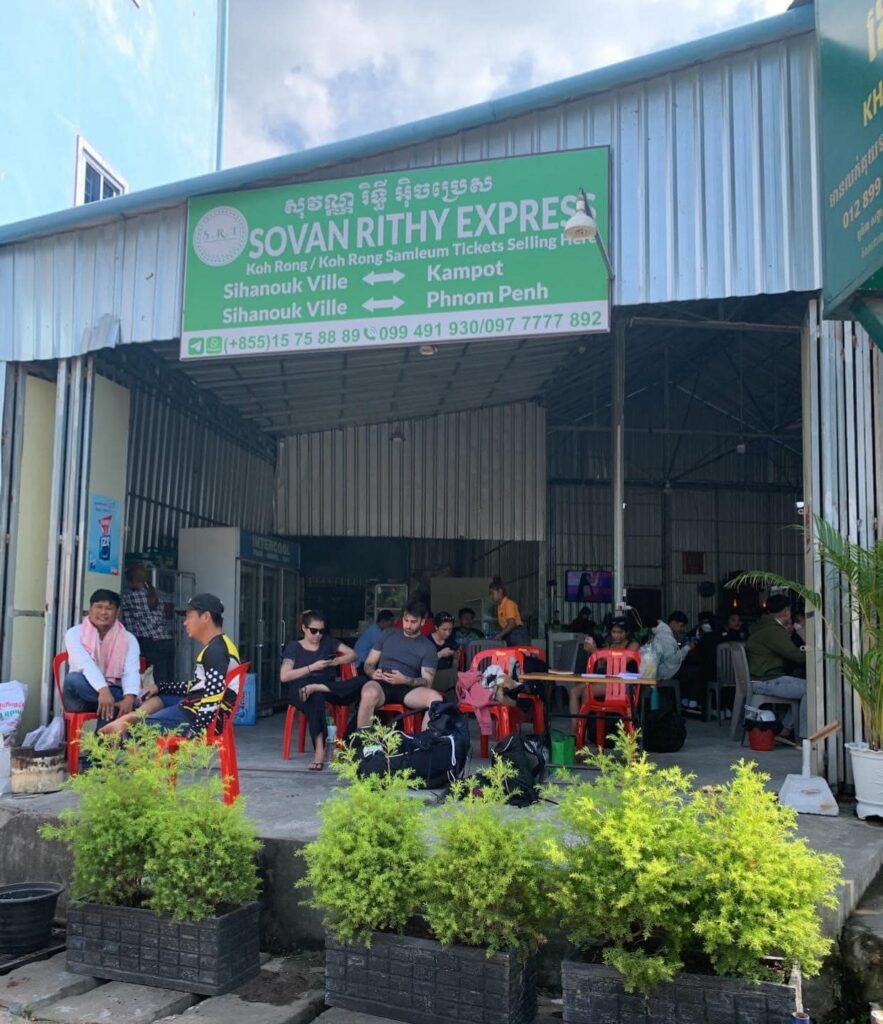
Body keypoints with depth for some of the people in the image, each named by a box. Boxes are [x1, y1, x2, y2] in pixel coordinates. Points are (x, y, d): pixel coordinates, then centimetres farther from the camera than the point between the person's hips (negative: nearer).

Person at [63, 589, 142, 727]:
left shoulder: (128, 639, 4)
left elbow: (131, 672, -12)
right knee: (74, 678, -35)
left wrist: (129, 698, -35)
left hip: (112, 692, 1)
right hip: (81, 697, 0)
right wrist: (103, 690, -41)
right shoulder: (75, 633, -3)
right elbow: (84, 663, -22)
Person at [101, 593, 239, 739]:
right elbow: (198, 686, 25)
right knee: (157, 694, 20)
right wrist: (160, 687, 21)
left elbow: (213, 693, -26)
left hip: (203, 718, -11)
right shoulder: (216, 647, 18)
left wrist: (197, 730, -28)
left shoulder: (216, 650, -16)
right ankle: (132, 718, -1)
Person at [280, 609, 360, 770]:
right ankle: (319, 749, -45)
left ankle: (315, 688, -34)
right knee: (316, 697, -43)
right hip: (300, 690, -3)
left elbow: (352, 654, 17)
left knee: (360, 682, -27)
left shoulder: (328, 642, 20)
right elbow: (284, 676, -2)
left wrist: (336, 662, -2)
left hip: (329, 688, 3)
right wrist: (312, 667, -7)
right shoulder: (294, 647, 10)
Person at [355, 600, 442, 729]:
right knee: (369, 694, -39)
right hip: (381, 684, 0)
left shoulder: (428, 647, 9)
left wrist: (405, 680, -20)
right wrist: (373, 673, -10)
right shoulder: (388, 634, 15)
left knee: (435, 698, -32)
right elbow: (368, 663, 15)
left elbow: (427, 682, 1)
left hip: (407, 689, 0)